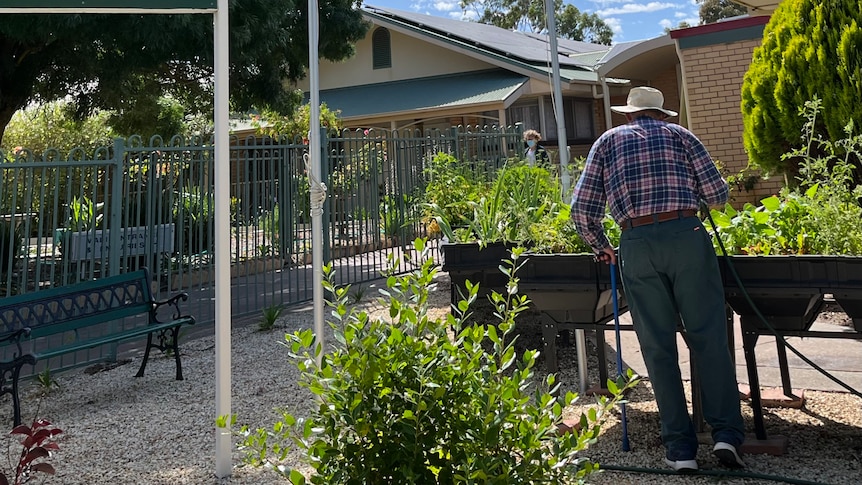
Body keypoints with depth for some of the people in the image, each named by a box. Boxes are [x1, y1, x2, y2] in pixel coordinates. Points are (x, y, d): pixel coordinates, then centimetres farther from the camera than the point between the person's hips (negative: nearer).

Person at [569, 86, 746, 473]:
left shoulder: (607, 141, 17)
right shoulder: (679, 134, 16)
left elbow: (581, 210, 7)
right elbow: (717, 194, 8)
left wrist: (600, 246, 22)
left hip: (636, 245, 0)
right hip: (686, 235, 0)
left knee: (658, 347, 6)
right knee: (709, 338, 6)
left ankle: (680, 448, 10)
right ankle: (726, 434, 3)